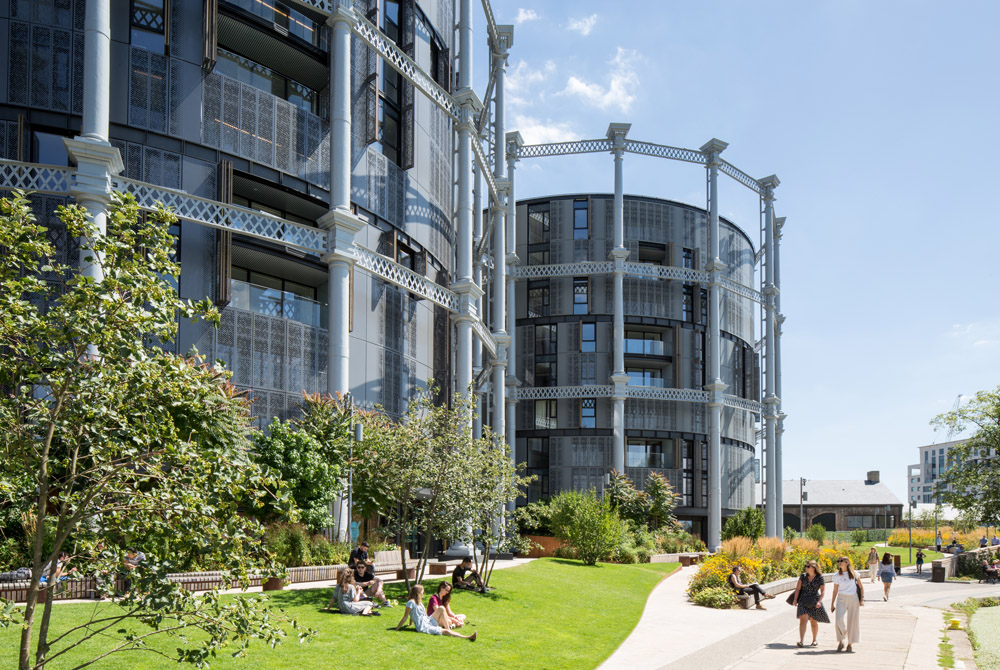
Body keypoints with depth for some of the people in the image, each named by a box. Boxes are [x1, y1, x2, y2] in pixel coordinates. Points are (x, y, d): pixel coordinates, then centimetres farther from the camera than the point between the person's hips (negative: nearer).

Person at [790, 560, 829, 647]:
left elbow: (823, 591, -2)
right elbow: (798, 588, 5)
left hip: (814, 602, -1)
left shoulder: (820, 578, -3)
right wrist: (795, 599, -4)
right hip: (803, 601, 1)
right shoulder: (803, 576, 3)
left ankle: (814, 641, 27)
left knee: (813, 621, 9)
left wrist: (819, 601, -15)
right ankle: (802, 641, -20)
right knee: (803, 620, -13)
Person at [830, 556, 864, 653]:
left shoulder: (854, 574, 0)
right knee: (840, 620, -14)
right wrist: (832, 604, 11)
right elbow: (835, 590, 11)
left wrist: (862, 599, -2)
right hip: (841, 598, 0)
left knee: (852, 621, 2)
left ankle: (850, 643, 15)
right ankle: (841, 642, 2)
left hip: (853, 598, 0)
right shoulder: (836, 576, 4)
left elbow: (861, 587, 7)